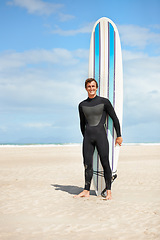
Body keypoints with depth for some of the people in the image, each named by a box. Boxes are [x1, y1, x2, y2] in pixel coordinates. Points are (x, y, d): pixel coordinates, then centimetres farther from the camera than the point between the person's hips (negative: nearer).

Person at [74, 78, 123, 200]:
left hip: (101, 136, -4)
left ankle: (109, 191, 1)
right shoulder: (82, 105, 12)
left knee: (105, 164, -4)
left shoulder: (104, 102, 0)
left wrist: (119, 136, 4)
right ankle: (86, 191, 11)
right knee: (87, 165, 4)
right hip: (88, 136, 4)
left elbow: (115, 119, 4)